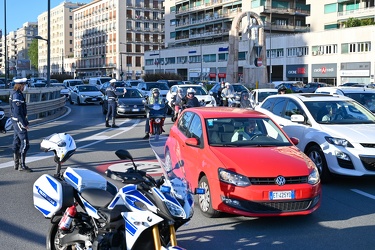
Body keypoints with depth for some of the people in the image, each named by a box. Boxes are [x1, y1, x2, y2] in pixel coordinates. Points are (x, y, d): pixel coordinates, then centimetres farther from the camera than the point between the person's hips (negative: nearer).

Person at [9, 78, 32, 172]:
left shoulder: (14, 94, 14)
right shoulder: (17, 95, -19)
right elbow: (18, 112, -23)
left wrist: (25, 121, 20)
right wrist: (24, 124, -20)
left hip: (16, 121, 11)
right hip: (19, 121, -11)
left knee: (17, 143, 14)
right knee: (25, 143, -9)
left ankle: (16, 164, 21)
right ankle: (22, 165, -7)